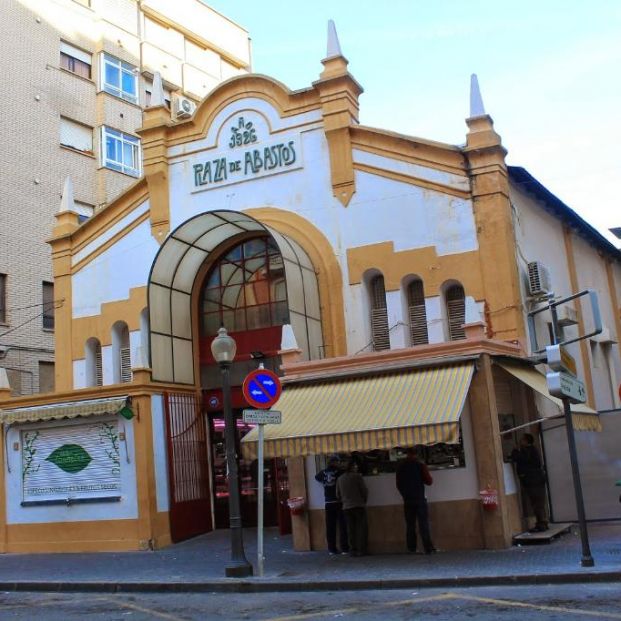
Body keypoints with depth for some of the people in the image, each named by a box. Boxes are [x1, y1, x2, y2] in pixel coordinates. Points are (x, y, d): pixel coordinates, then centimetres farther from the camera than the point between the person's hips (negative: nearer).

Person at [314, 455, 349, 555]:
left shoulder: (324, 472, 6)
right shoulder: (339, 471, -8)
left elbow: (316, 477, 24)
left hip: (328, 503, 4)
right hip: (339, 502, -4)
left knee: (330, 527, 7)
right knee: (342, 525, 0)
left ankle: (332, 548, 8)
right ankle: (344, 548, -1)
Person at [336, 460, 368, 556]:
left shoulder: (340, 479, 9)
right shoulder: (357, 476, -6)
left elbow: (338, 495, 11)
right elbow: (364, 490, -5)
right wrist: (364, 500, 11)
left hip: (346, 507, 4)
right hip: (359, 505, -4)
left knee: (351, 529, 8)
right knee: (361, 528, 1)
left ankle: (353, 550, 7)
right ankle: (361, 550, -1)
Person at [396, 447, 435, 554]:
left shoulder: (401, 467, 5)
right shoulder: (420, 465, -4)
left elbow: (398, 484, 9)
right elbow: (429, 481, -4)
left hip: (407, 500, 3)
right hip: (420, 499, -3)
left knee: (410, 525, 7)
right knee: (424, 524, -4)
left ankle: (411, 548, 4)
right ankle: (428, 548, -11)